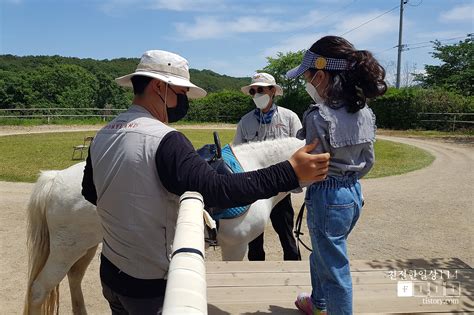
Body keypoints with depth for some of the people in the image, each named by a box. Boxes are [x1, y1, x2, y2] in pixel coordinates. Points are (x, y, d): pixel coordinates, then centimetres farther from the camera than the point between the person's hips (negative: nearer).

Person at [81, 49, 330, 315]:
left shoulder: (102, 136, 1)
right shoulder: (164, 140, -25)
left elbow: (90, 192, 14)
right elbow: (217, 189, -35)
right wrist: (291, 172, -32)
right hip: (152, 285, -8)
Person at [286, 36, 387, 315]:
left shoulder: (319, 116, -22)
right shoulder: (364, 111, 1)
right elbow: (368, 161, 8)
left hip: (327, 197, -9)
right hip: (354, 193, 9)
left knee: (335, 269, 10)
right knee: (322, 254, 29)